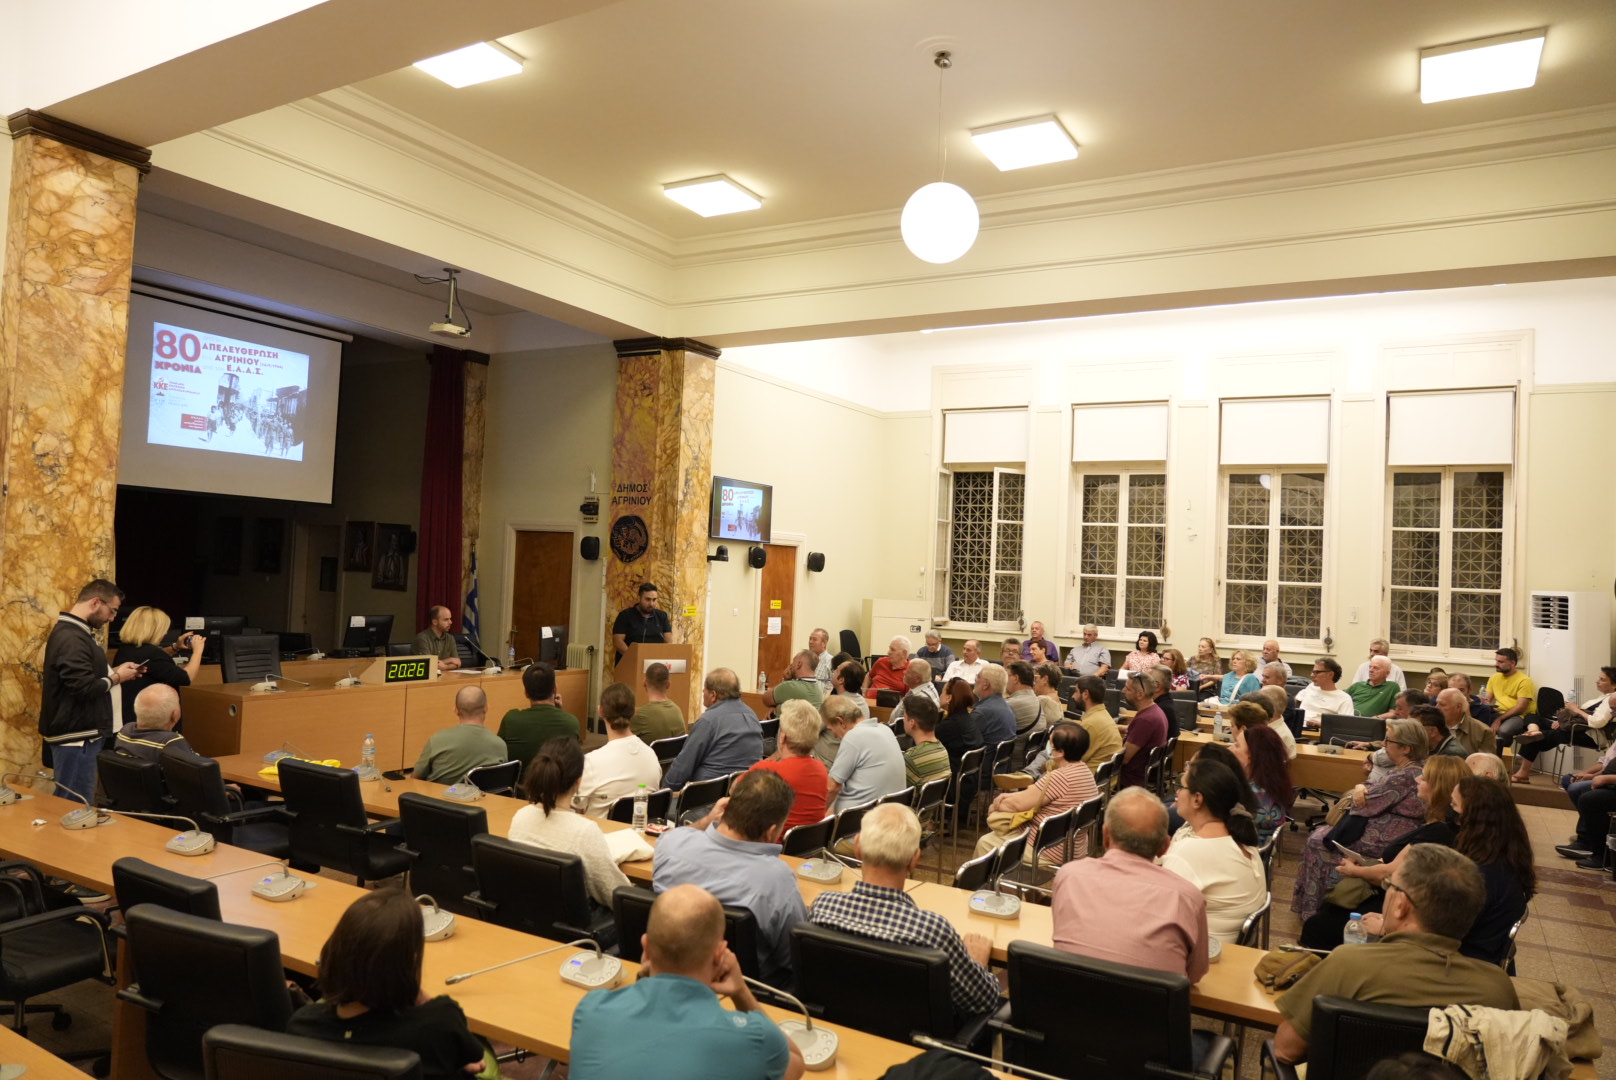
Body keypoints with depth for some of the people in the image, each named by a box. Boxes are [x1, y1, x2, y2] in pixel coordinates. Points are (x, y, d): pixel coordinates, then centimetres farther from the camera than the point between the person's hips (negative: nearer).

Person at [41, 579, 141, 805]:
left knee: (70, 803, 17)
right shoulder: (71, 638, -21)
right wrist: (116, 678, -11)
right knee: (76, 806, -4)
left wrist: (115, 670, 9)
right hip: (76, 735, -11)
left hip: (83, 732, 11)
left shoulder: (76, 632, 14)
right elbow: (84, 688, -27)